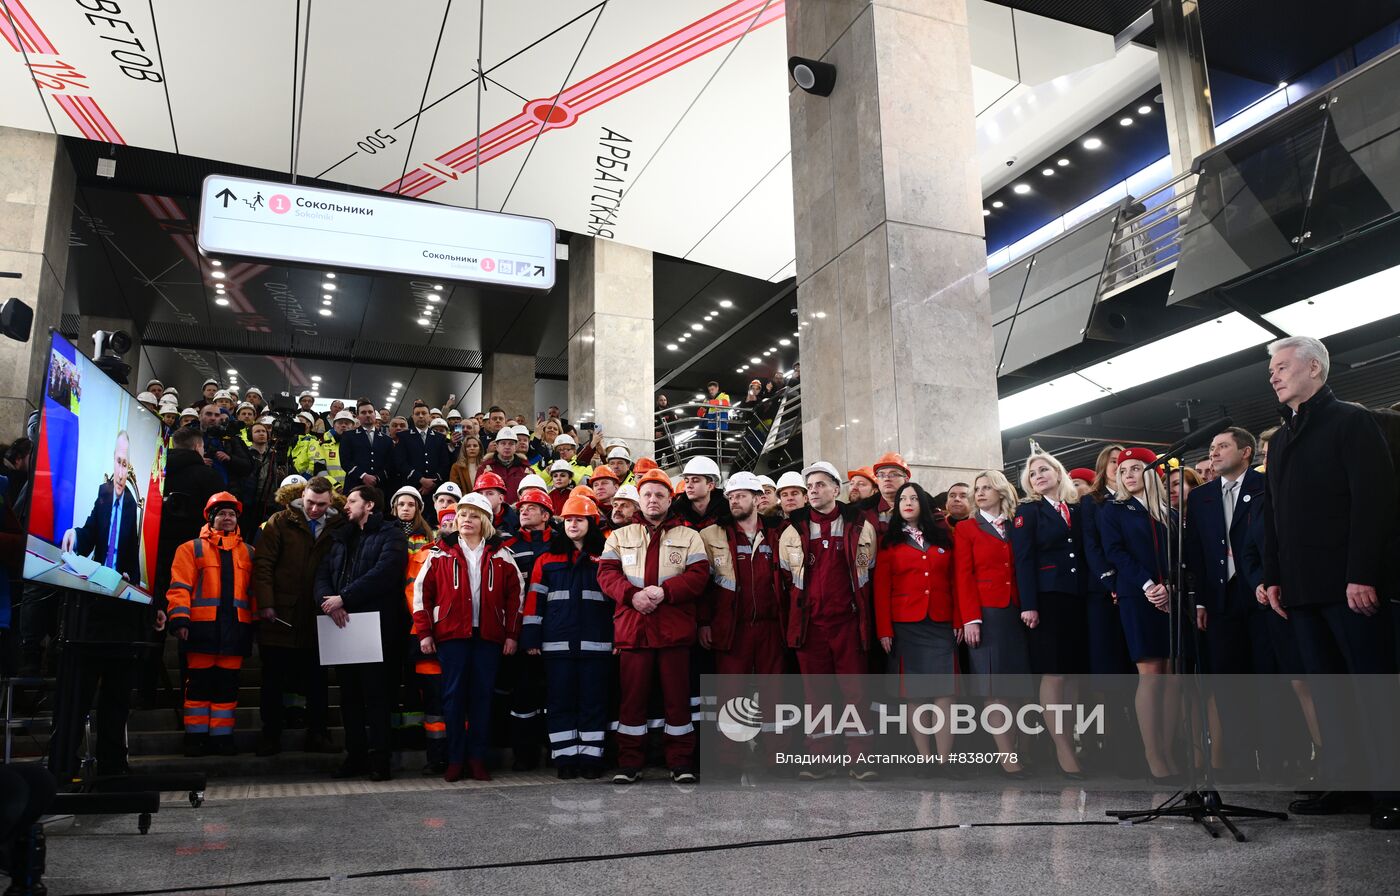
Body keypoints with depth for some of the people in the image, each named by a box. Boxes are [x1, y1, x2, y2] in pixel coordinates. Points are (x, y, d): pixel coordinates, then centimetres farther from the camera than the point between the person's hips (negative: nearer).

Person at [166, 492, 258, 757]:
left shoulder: (248, 553, 17)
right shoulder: (192, 548, 8)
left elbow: (254, 589, 15)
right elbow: (180, 586, 0)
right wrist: (179, 618, -11)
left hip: (235, 626, 2)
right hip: (203, 626, -2)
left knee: (228, 683, 5)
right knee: (199, 682, 2)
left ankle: (222, 736, 10)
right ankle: (196, 737, 10)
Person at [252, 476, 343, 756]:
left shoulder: (338, 527, 2)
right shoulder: (280, 522, -2)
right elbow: (263, 564, -5)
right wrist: (266, 604, -12)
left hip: (317, 618, 1)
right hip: (280, 617, -1)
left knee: (317, 681, 10)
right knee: (273, 680, 8)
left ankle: (318, 735, 19)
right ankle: (271, 736, 19)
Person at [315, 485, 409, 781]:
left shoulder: (390, 536, 0)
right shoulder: (340, 538, 22)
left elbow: (382, 573, -15)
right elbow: (323, 573, 9)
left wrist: (343, 598, -17)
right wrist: (328, 601, -11)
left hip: (376, 625, -6)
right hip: (342, 624, 7)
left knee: (375, 694, -4)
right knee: (349, 695, 10)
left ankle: (379, 759, 2)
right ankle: (355, 756, 18)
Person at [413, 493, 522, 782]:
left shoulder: (500, 555, 7)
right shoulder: (440, 554, 6)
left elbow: (515, 594, 8)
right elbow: (421, 590, 4)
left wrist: (512, 634, 3)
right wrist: (424, 632, -2)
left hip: (489, 636, 1)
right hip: (451, 634, -1)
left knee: (483, 696, 3)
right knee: (453, 695, 1)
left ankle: (477, 758, 12)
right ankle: (455, 760, 9)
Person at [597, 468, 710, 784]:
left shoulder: (689, 537, 10)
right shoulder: (620, 536, 14)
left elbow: (698, 575, -3)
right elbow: (606, 572, 3)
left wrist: (665, 591, -17)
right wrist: (632, 594, -15)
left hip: (675, 628, -1)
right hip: (632, 628, 1)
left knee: (677, 696, 4)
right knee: (632, 696, 5)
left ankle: (681, 762, 14)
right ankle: (629, 763, 15)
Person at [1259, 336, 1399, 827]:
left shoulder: (1351, 421, -1)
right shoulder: (1281, 438, 21)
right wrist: (1273, 576, 11)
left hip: (1349, 583, -7)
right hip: (1302, 586, 7)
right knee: (1326, 690, 7)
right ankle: (1344, 783, 11)